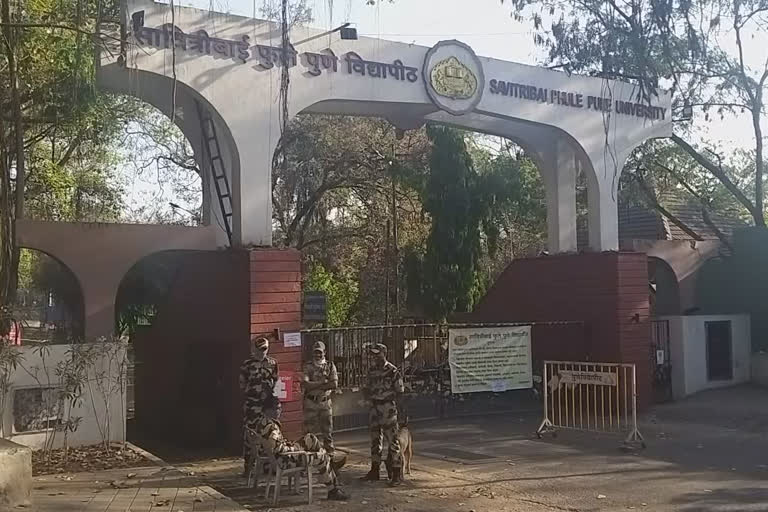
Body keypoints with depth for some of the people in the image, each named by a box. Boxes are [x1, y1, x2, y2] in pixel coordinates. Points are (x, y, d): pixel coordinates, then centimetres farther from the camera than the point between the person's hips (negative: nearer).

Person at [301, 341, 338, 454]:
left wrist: (314, 386, -12)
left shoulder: (330, 366, 5)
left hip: (325, 402, 1)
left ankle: (329, 453, 13)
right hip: (311, 403, -1)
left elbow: (334, 384, -9)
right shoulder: (308, 367, 1)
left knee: (327, 430, 5)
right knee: (311, 431, 1)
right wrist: (323, 383, -14)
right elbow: (305, 384, -14)